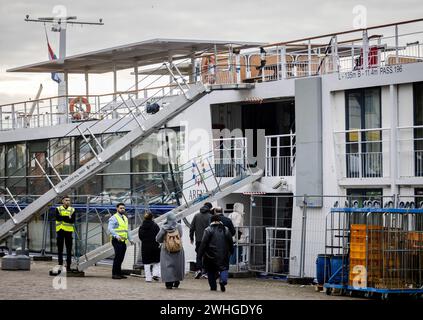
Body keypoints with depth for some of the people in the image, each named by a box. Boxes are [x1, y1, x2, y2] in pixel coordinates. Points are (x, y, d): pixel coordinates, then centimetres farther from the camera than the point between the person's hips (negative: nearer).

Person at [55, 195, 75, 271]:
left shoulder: (72, 210, 8)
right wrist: (68, 217, -15)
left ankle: (68, 265, 1)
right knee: (60, 249, 5)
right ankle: (60, 264, 11)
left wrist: (62, 218, -15)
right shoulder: (58, 209, 7)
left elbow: (73, 220, -7)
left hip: (68, 231, 0)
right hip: (60, 230, 0)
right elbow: (57, 217, -12)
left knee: (69, 249, -2)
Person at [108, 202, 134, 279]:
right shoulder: (114, 218, -6)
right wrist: (117, 236, -30)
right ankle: (114, 274, -9)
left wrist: (130, 239, 22)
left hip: (123, 241, 8)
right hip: (117, 241, -8)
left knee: (121, 258, 8)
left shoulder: (125, 218, 20)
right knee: (118, 257, -11)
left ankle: (119, 273, 13)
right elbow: (110, 228, -17)